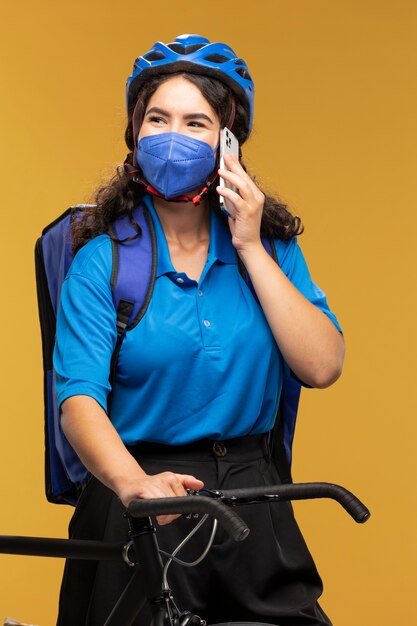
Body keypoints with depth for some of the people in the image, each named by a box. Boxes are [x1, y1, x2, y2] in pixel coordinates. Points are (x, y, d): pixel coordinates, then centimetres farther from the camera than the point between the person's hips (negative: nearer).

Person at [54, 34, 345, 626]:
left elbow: (321, 368, -8)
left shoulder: (270, 245, 6)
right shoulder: (103, 259, -6)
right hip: (144, 511, -3)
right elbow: (80, 397, -19)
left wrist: (250, 250, -9)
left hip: (252, 499, 3)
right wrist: (133, 482, -39)